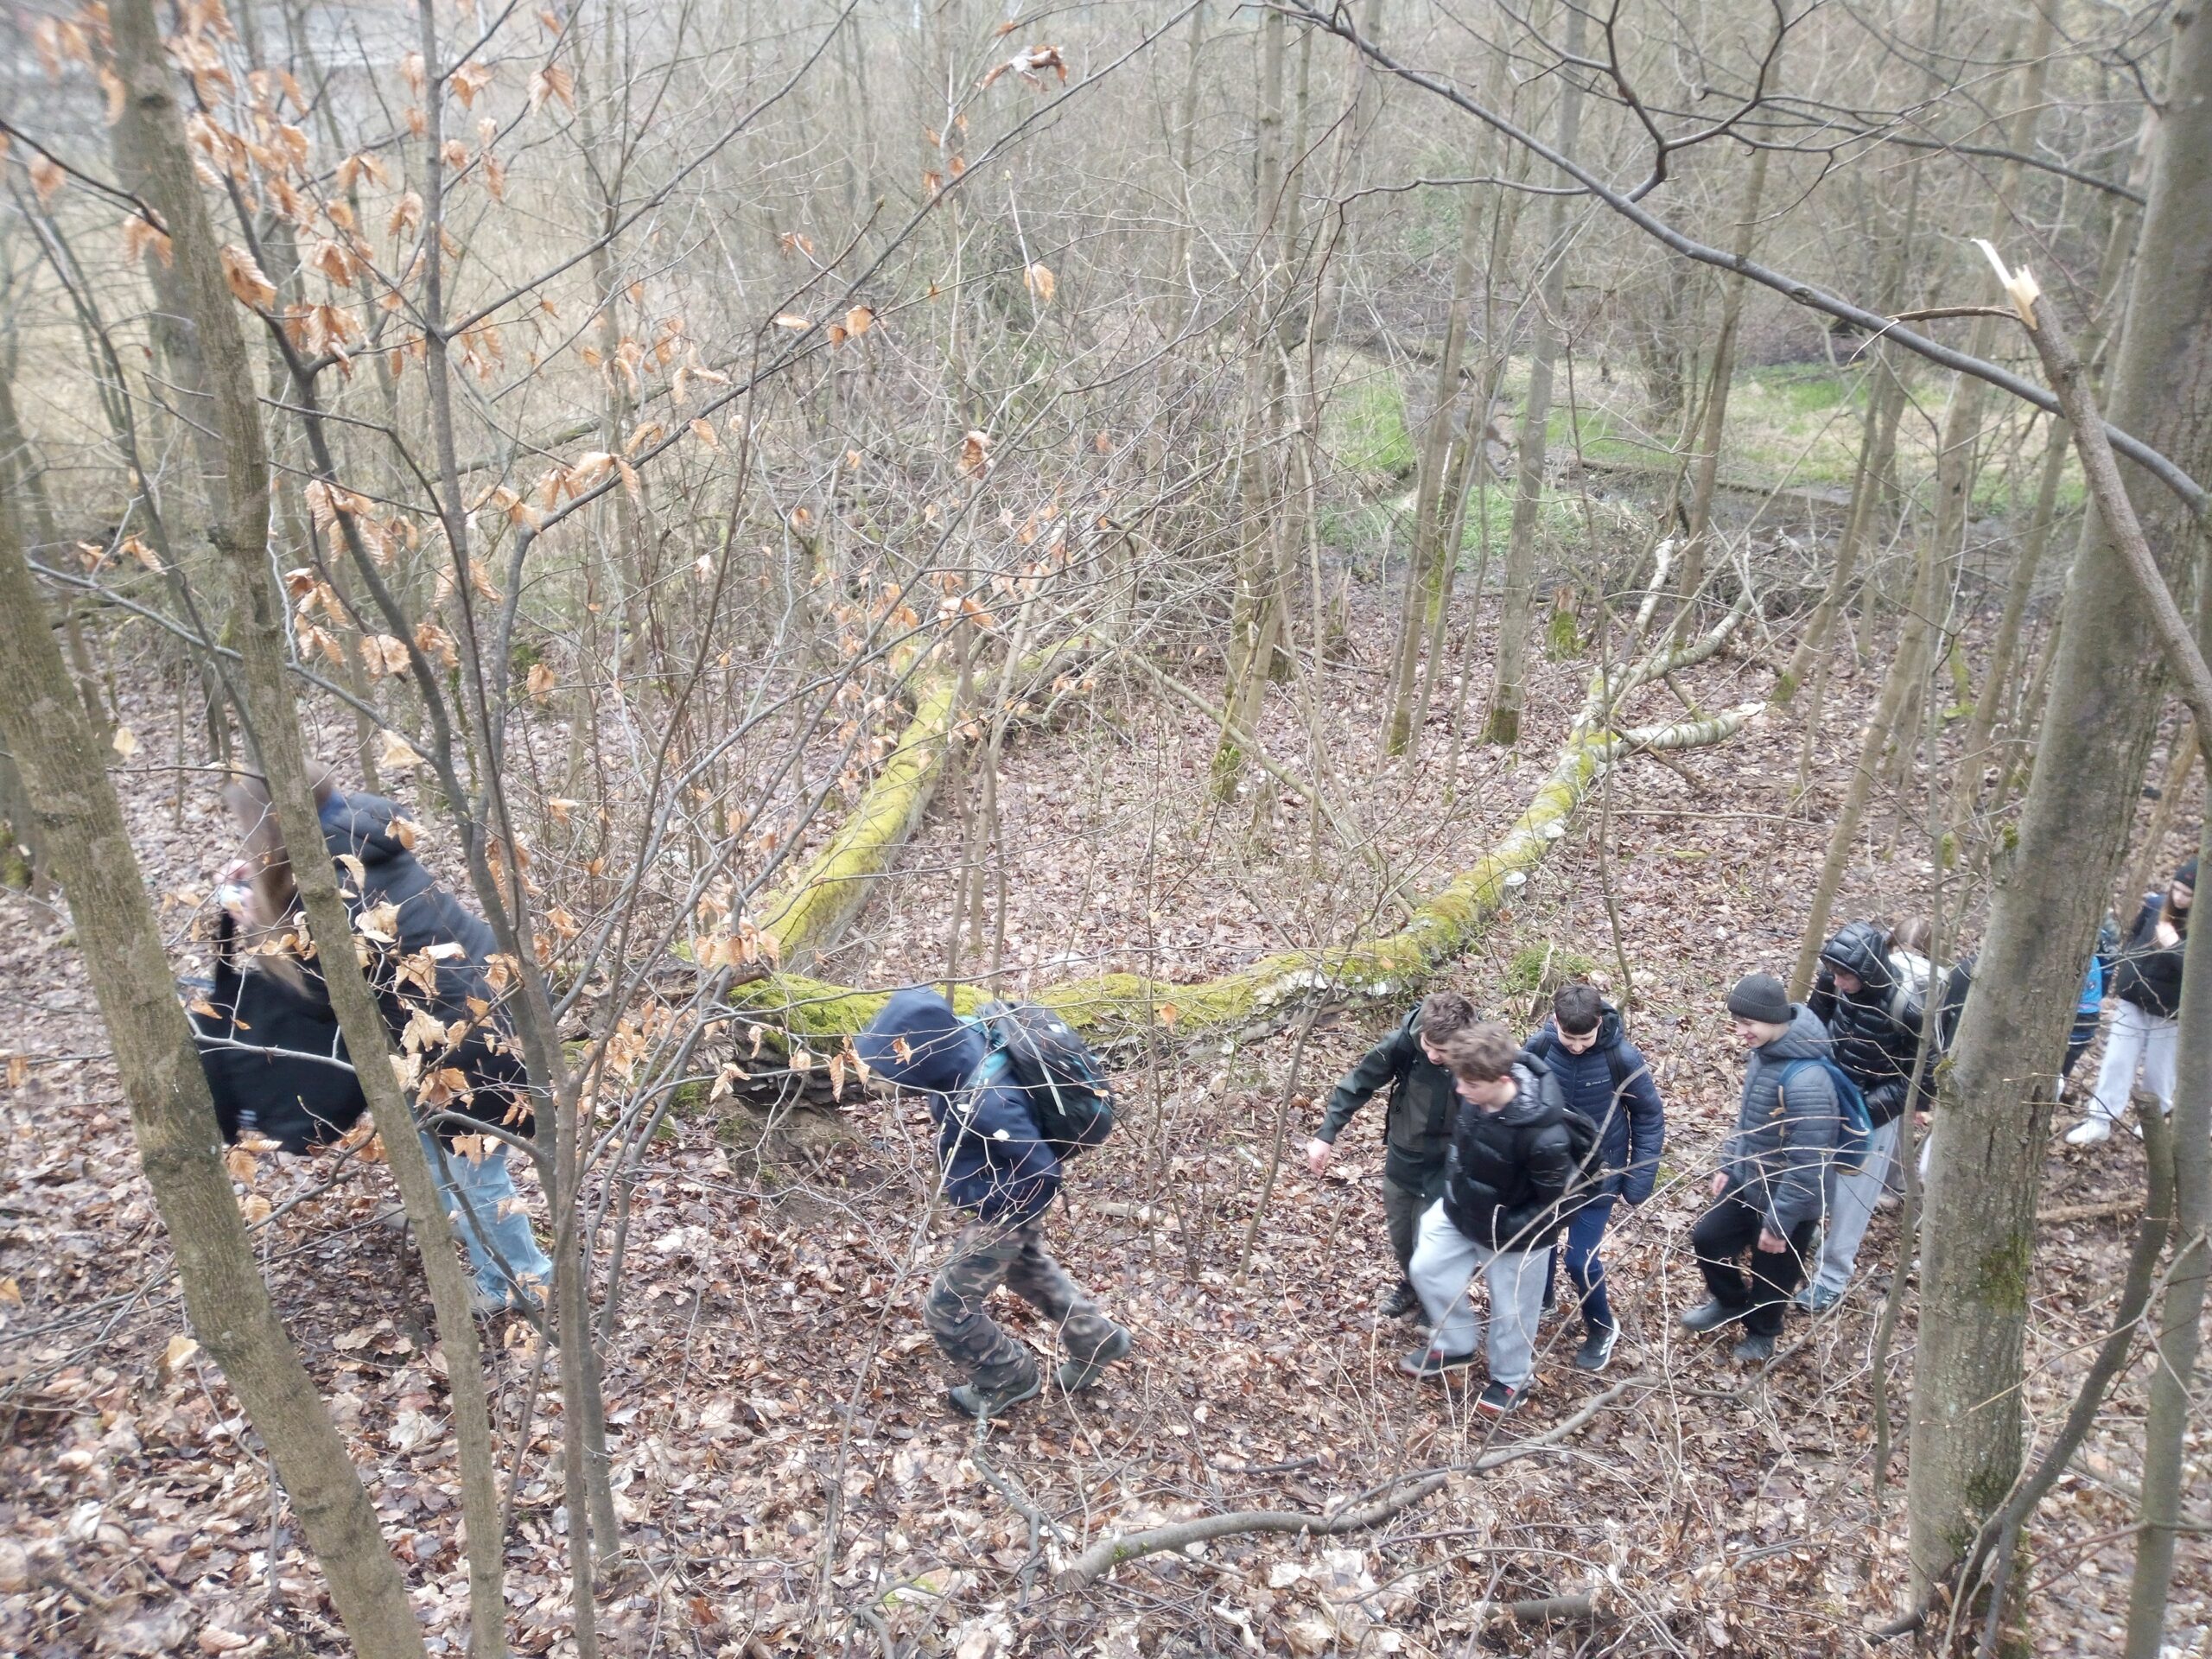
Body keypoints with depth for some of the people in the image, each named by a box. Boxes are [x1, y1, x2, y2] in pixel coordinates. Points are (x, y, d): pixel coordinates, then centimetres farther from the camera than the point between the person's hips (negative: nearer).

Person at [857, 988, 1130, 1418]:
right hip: (1000, 1195, 9)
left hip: (1006, 1211, -9)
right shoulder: (964, 1042, -20)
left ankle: (1009, 1380, 30)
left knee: (946, 1308, 6)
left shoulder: (988, 1105, -43)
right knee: (1030, 1271, 31)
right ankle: (1096, 1340, 51)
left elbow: (1042, 1175, -34)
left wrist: (978, 1198, -20)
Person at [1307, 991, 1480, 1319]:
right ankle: (1411, 1283, 53)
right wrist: (1326, 1134, -13)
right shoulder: (1403, 1043, -22)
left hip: (1442, 1170, -3)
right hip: (1400, 1159, 4)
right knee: (1399, 1236, 23)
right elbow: (1359, 1083, -10)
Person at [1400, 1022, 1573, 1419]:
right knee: (1427, 1269, 16)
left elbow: (1553, 1202, -24)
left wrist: (1503, 1231, -23)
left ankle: (1512, 1379, 44)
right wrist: (1452, 1189, 8)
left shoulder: (1542, 1134, -40)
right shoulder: (1471, 1090, -23)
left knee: (1511, 1309, 15)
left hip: (1514, 1230, -6)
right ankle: (1456, 1345, 42)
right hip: (1459, 1206, 6)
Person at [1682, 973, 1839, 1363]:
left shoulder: (1805, 1081, -36)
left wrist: (1779, 1223, -22)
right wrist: (1728, 1164, 14)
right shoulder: (1764, 1051, -8)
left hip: (1785, 1200, -8)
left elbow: (1808, 1165, -29)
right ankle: (1729, 1302, 49)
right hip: (1745, 1181, 8)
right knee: (1707, 1239, 21)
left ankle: (1761, 1331, 46)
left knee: (1771, 1274, 16)